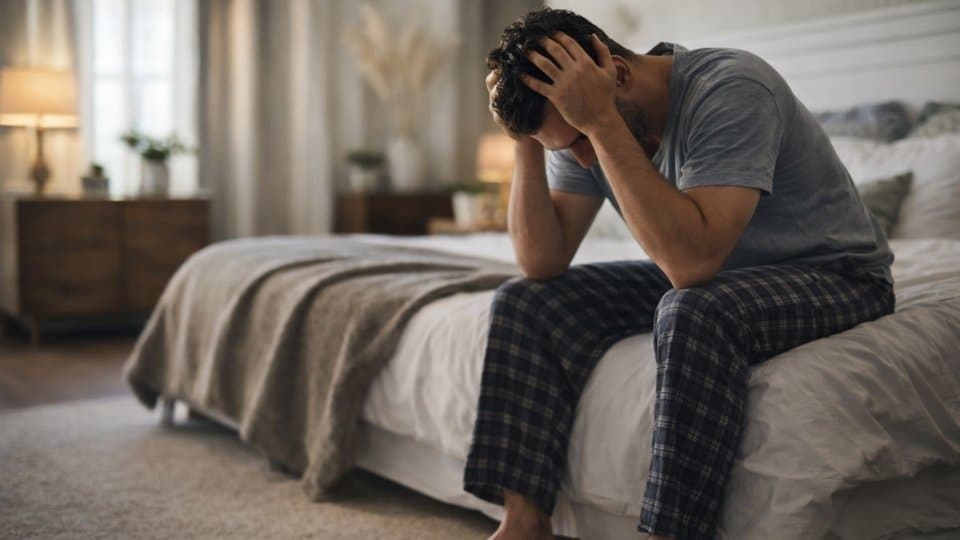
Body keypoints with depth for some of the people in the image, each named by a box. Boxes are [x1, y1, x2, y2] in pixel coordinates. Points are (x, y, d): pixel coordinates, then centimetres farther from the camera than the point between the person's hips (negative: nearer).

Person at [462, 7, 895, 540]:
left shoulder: (732, 89, -28)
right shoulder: (583, 133, -7)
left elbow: (692, 261, -39)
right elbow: (542, 263, -9)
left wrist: (601, 122, -38)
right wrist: (528, 145, -20)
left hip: (831, 274, -7)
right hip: (708, 276, 7)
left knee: (694, 312, -39)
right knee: (524, 303, -7)